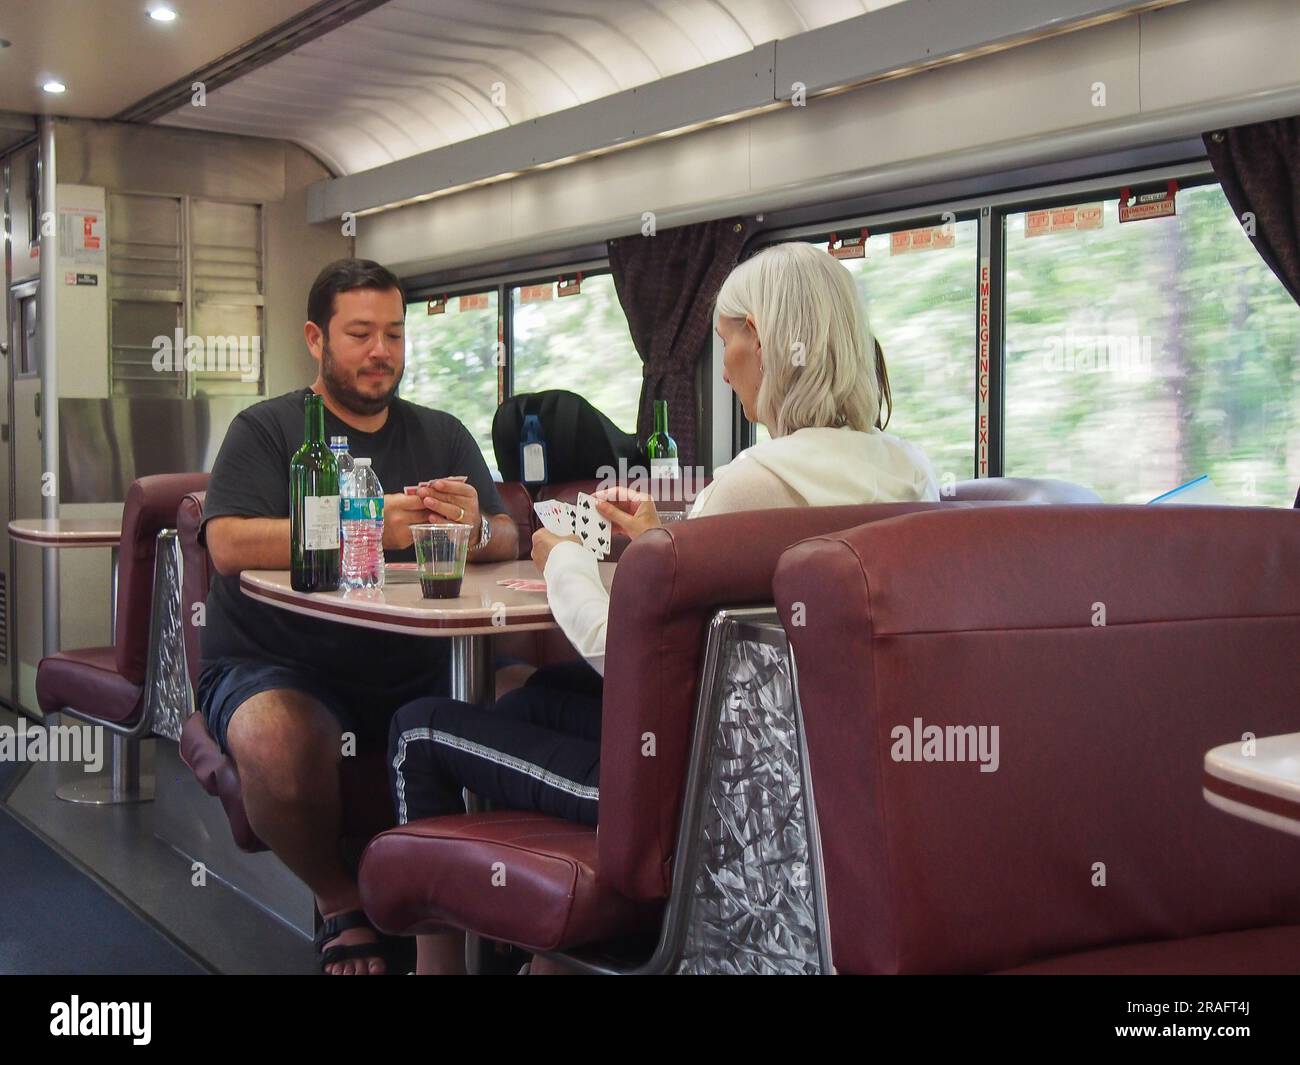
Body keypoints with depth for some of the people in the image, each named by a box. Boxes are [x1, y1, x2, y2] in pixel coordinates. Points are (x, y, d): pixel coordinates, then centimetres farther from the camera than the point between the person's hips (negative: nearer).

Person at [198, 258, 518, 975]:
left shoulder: (441, 436, 16)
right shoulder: (267, 430, 4)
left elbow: (509, 541, 6)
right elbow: (229, 545, -13)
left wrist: (475, 531, -18)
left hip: (415, 672, 3)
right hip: (275, 666, -3)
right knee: (278, 743, -36)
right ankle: (339, 902, -5)